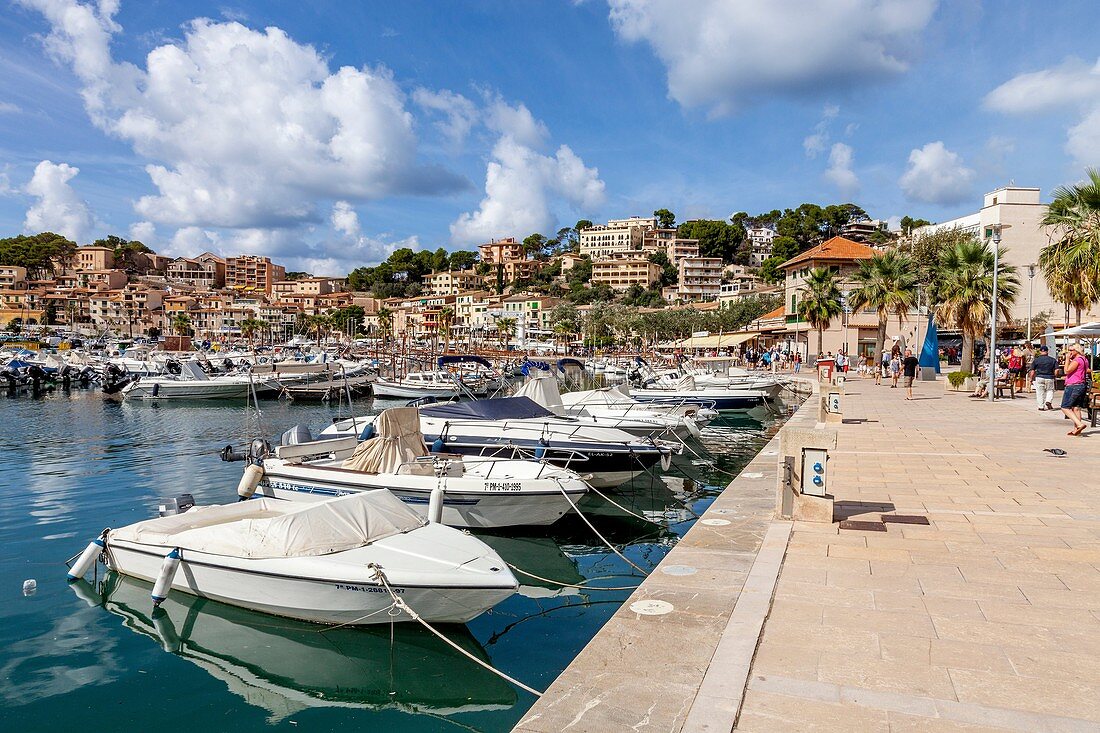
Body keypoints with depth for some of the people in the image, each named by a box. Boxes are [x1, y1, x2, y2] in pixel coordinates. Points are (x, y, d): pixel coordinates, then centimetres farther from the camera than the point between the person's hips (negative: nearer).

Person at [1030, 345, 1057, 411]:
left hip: (1039, 378, -1)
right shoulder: (1053, 360, 1)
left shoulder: (1036, 360, -1)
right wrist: (1054, 376, 13)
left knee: (1040, 392, 7)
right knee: (1050, 390, 20)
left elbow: (1032, 371, -2)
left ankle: (1041, 406, 9)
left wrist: (1031, 379, 6)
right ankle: (1048, 401, -1)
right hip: (1049, 378, 1)